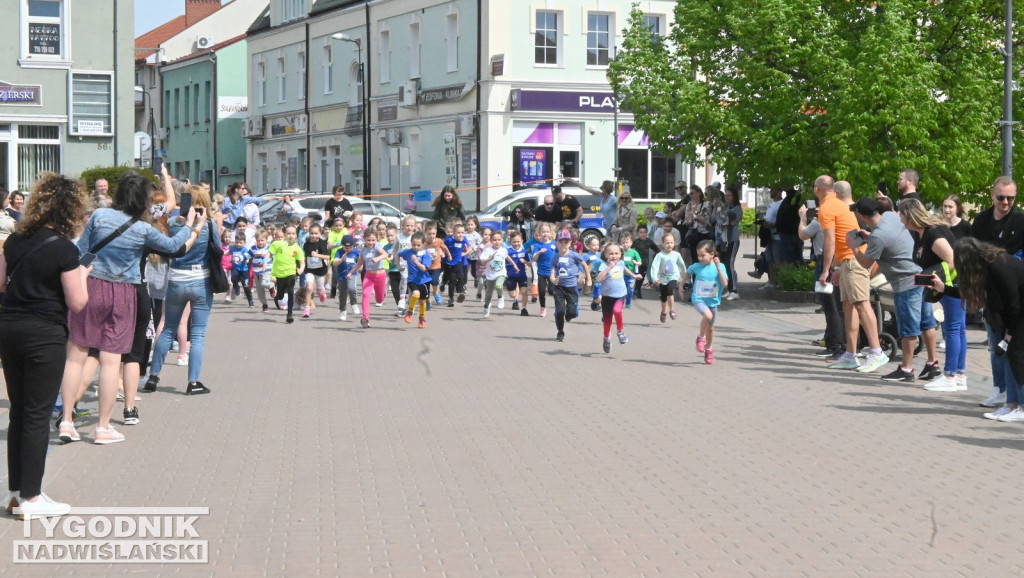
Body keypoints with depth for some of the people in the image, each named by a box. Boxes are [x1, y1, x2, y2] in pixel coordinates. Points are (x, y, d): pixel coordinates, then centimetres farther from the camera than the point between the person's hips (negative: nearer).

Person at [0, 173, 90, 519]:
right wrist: (82, 275, 5)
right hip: (44, 335, -6)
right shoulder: (65, 249, -14)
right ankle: (31, 498, 5)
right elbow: (77, 303, -12)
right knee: (38, 414, 0)